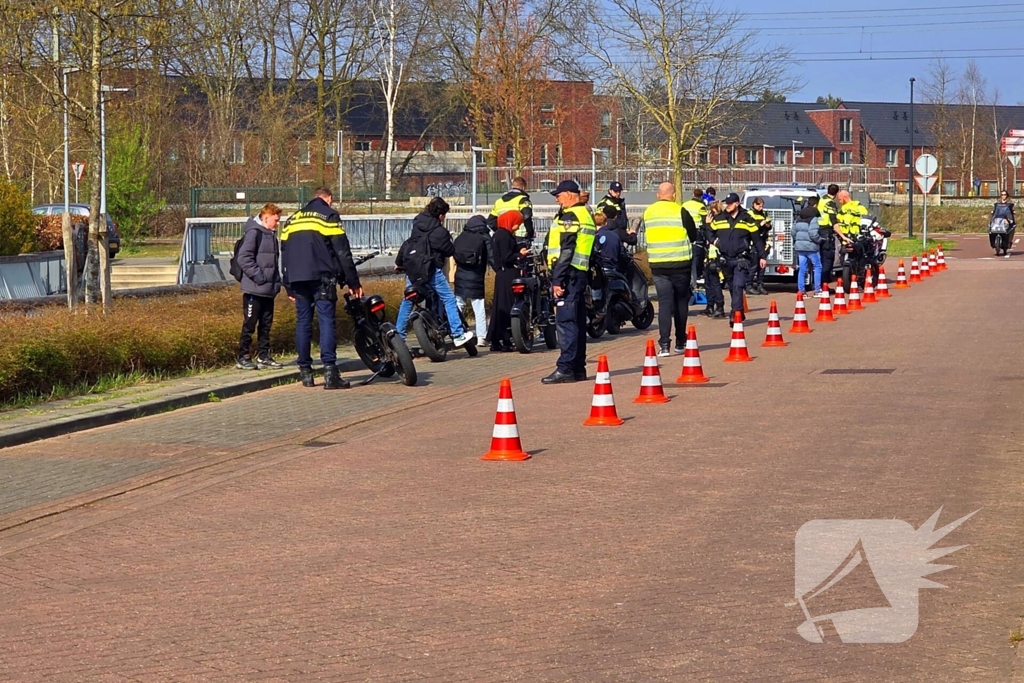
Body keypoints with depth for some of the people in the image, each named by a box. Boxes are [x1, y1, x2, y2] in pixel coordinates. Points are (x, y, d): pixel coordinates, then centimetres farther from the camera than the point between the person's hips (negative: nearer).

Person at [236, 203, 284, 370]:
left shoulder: (270, 235, 15)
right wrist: (259, 276, -20)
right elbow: (244, 258, -20)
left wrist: (277, 281, 13)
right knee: (249, 324, -3)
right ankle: (243, 358, 2)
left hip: (269, 290, 9)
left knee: (266, 324, 11)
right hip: (254, 289, -9)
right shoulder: (254, 233, -12)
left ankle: (263, 356, 18)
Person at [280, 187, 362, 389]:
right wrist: (353, 283, 2)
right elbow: (343, 252, -2)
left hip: (297, 278, 5)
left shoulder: (293, 219, 21)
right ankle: (330, 371, -18)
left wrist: (289, 287, 23)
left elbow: (284, 253, 21)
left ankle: (305, 372, 9)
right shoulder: (329, 216, 4)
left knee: (303, 322, 9)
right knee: (326, 320, -8)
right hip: (322, 277, -5)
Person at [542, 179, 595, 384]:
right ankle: (578, 367, 15)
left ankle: (565, 368, -14)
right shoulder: (585, 214, 19)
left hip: (569, 273, -10)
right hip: (581, 273, 10)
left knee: (565, 320, -11)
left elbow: (565, 251, -19)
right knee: (577, 321, 12)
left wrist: (557, 279, -20)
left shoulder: (569, 217, -12)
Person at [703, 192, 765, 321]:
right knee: (732, 287, 10)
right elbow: (709, 231, 21)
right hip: (725, 259, 3)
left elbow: (757, 239, 5)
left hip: (742, 259, -3)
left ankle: (736, 313, -18)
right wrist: (713, 240, 0)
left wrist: (762, 256, 5)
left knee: (738, 286, -15)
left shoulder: (747, 219, 1)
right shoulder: (719, 219, 7)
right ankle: (739, 313, 21)